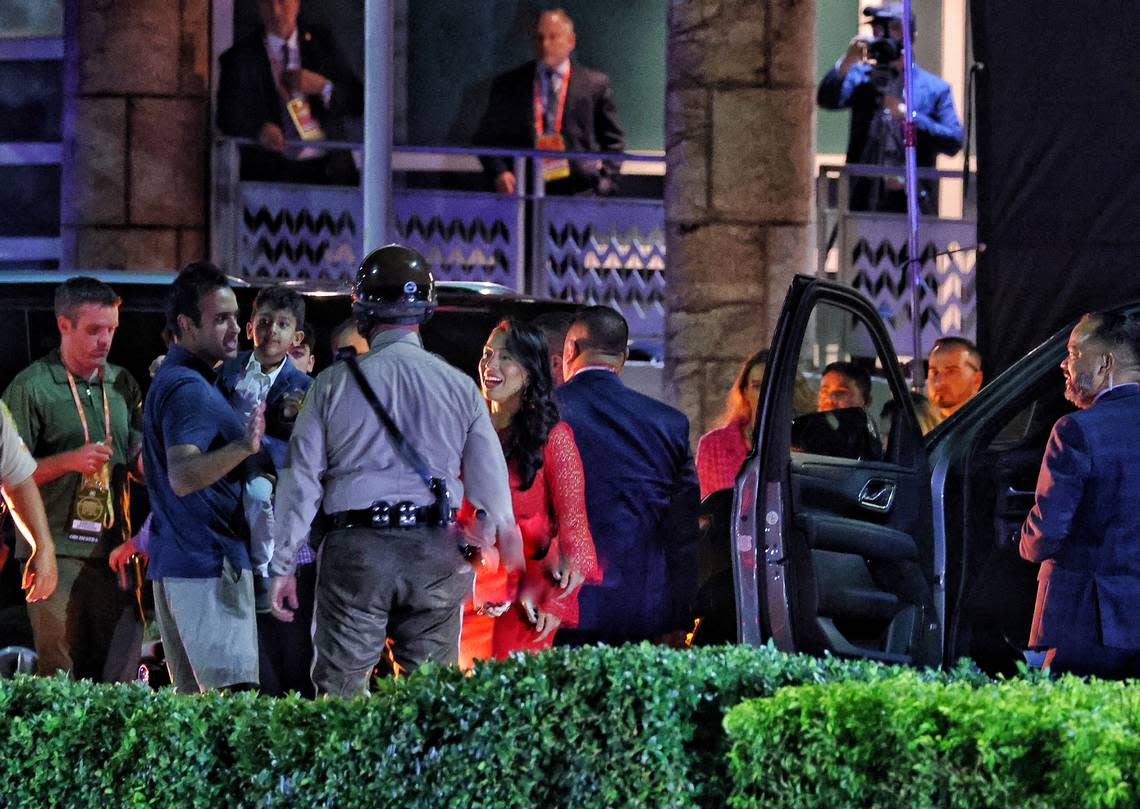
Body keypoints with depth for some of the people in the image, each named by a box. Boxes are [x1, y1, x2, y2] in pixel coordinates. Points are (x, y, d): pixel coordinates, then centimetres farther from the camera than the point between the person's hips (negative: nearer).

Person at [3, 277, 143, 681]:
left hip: (112, 551, 5)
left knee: (118, 679, 3)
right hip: (56, 551, -5)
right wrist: (68, 461, -18)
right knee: (61, 679, -6)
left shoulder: (122, 384, 15)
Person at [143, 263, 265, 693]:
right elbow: (182, 476, -27)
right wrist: (244, 447, -41)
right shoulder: (189, 389, -15)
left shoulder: (170, 379, 18)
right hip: (209, 566, -10)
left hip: (176, 565, 10)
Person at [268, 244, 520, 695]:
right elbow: (490, 477, 8)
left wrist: (282, 565, 6)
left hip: (354, 550, -1)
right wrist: (503, 535, 26)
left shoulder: (335, 384, 0)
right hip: (434, 554, 1)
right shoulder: (459, 387, 4)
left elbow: (301, 479, 1)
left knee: (339, 690, 2)